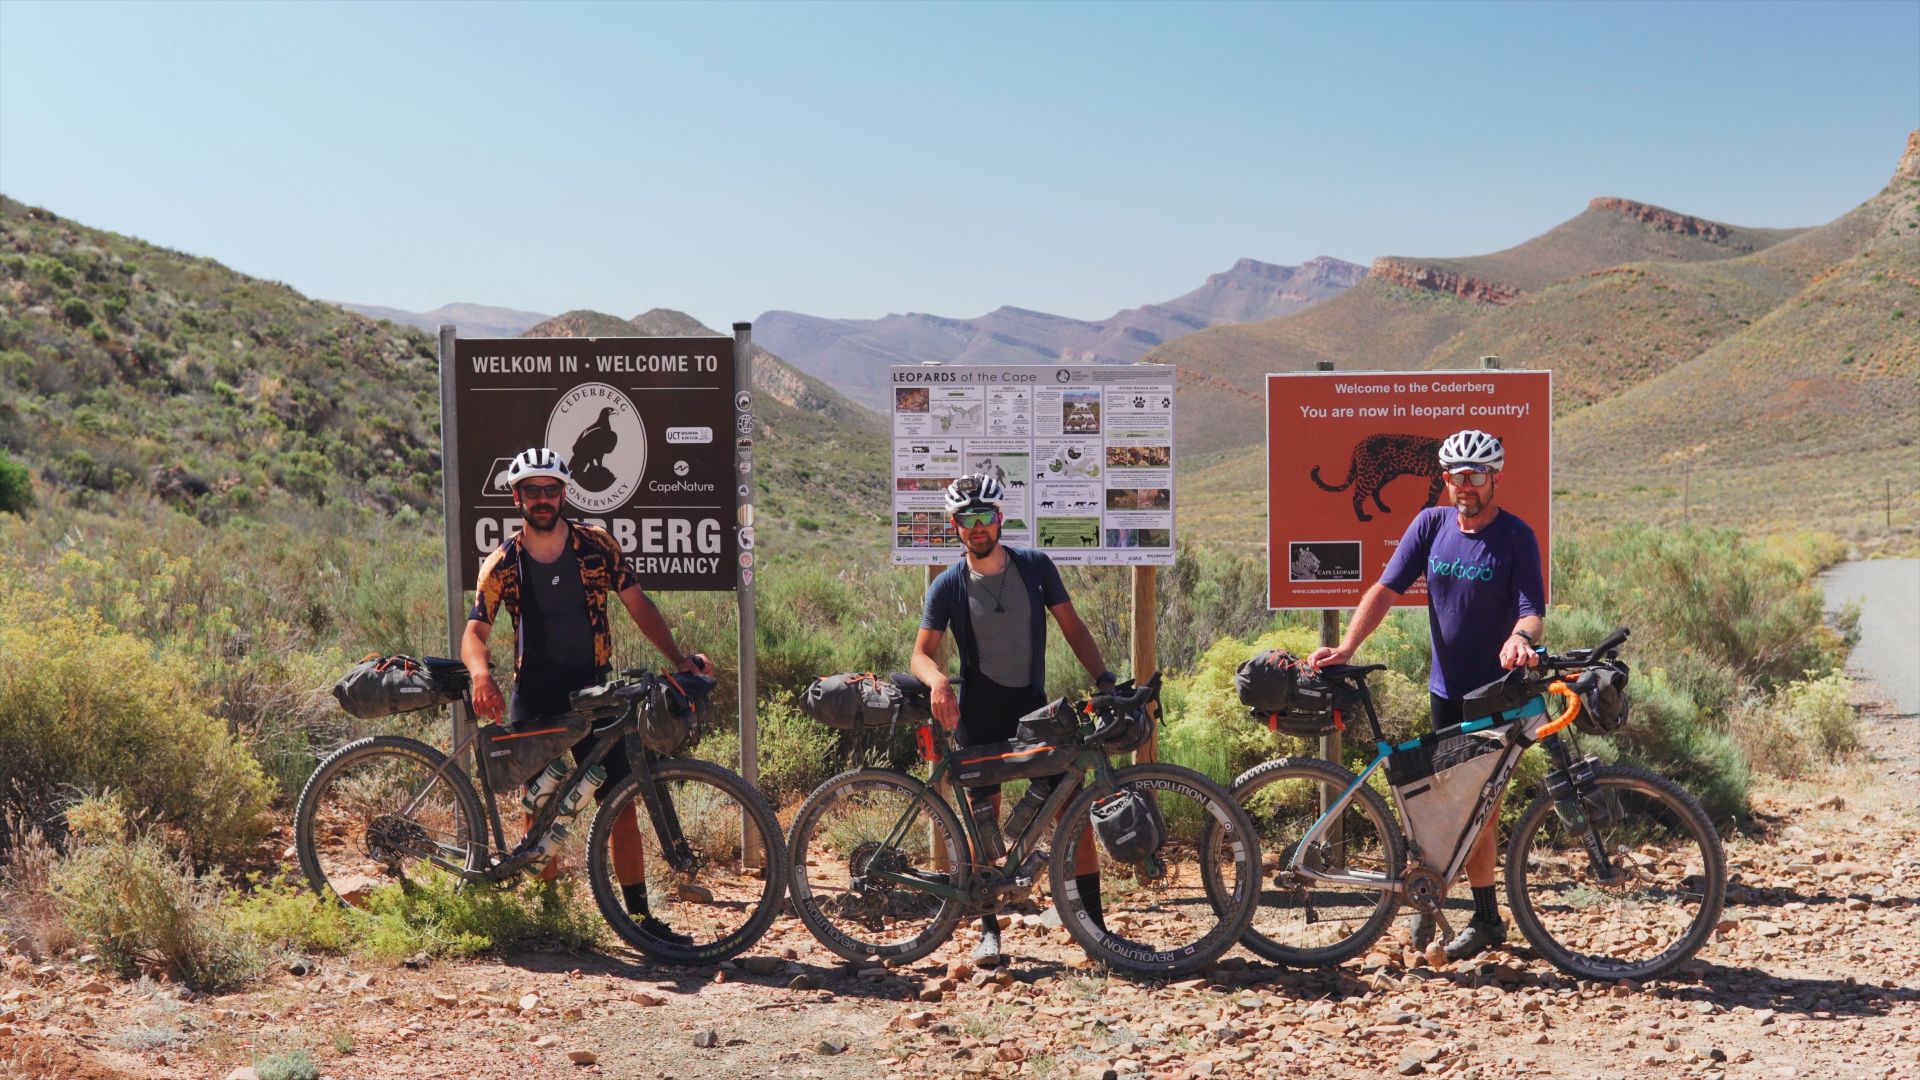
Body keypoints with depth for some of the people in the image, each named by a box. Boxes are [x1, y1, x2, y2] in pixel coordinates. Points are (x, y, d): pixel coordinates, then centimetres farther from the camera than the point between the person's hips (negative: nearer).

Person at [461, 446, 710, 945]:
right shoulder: (502, 563, -2)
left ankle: (640, 914, 2)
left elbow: (638, 605, 3)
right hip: (535, 695, 0)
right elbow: (475, 630, -8)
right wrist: (481, 673, -30)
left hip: (592, 688, 0)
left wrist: (678, 659, -8)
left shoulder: (597, 544, 0)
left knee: (622, 803, -4)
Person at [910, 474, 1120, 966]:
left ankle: (1095, 925, 4)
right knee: (982, 820, 0)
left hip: (1034, 706, 1)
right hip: (979, 716, -1)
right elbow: (921, 653, -6)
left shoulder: (1036, 566, -1)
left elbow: (1072, 627, 3)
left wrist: (1104, 679, -9)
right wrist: (938, 681, -28)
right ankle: (989, 929, 14)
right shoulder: (948, 586, -5)